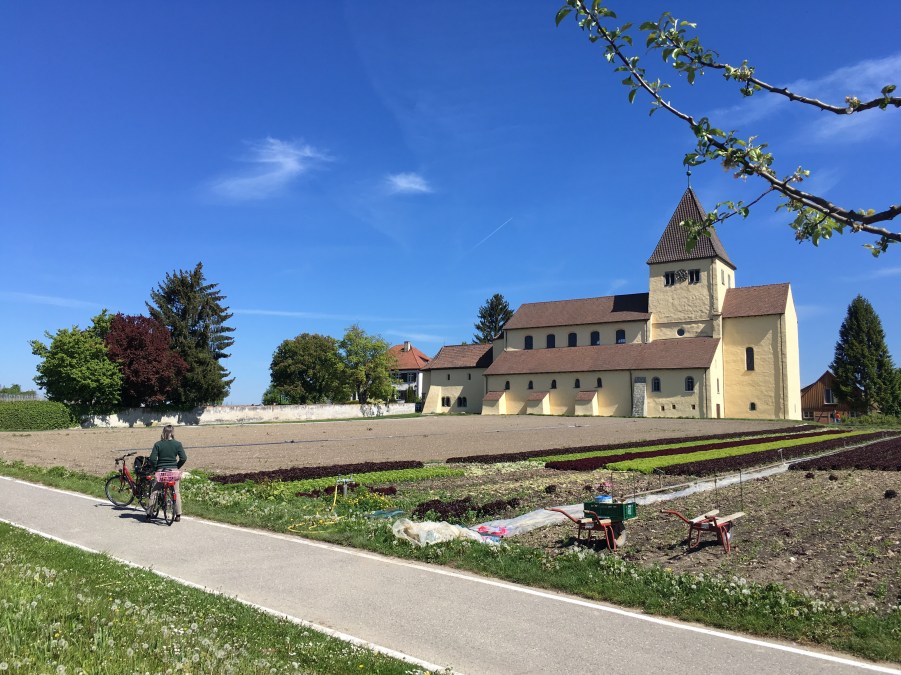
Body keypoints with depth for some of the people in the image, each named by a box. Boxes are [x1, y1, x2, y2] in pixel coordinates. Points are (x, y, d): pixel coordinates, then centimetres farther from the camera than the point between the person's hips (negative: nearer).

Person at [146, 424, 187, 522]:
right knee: (176, 492, 10)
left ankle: (149, 514, 14)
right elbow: (183, 458, -8)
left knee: (154, 492, 12)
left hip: (160, 471, 0)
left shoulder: (158, 444, -2)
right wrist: (177, 467, 7)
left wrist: (155, 468, 7)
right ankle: (178, 515, 9)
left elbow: (152, 459, -8)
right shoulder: (177, 444, -2)